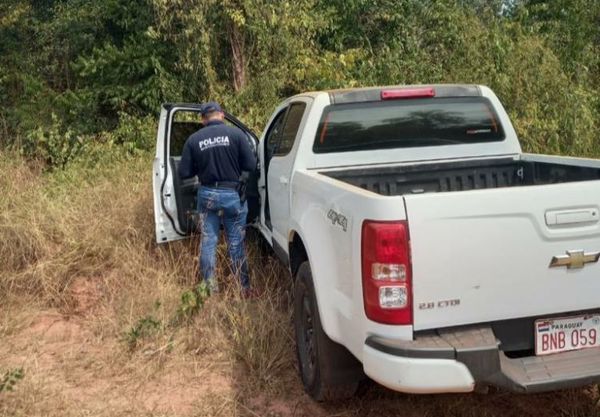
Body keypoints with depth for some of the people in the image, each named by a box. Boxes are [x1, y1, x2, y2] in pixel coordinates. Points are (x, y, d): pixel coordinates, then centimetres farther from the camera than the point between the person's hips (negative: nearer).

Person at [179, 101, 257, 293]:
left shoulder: (193, 140, -3)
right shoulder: (235, 133, -9)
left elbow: (184, 173, -2)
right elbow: (251, 165, -9)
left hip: (207, 194, 1)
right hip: (232, 194, -1)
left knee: (208, 241, 12)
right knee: (236, 243, 9)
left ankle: (210, 288, 17)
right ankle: (243, 287, 16)